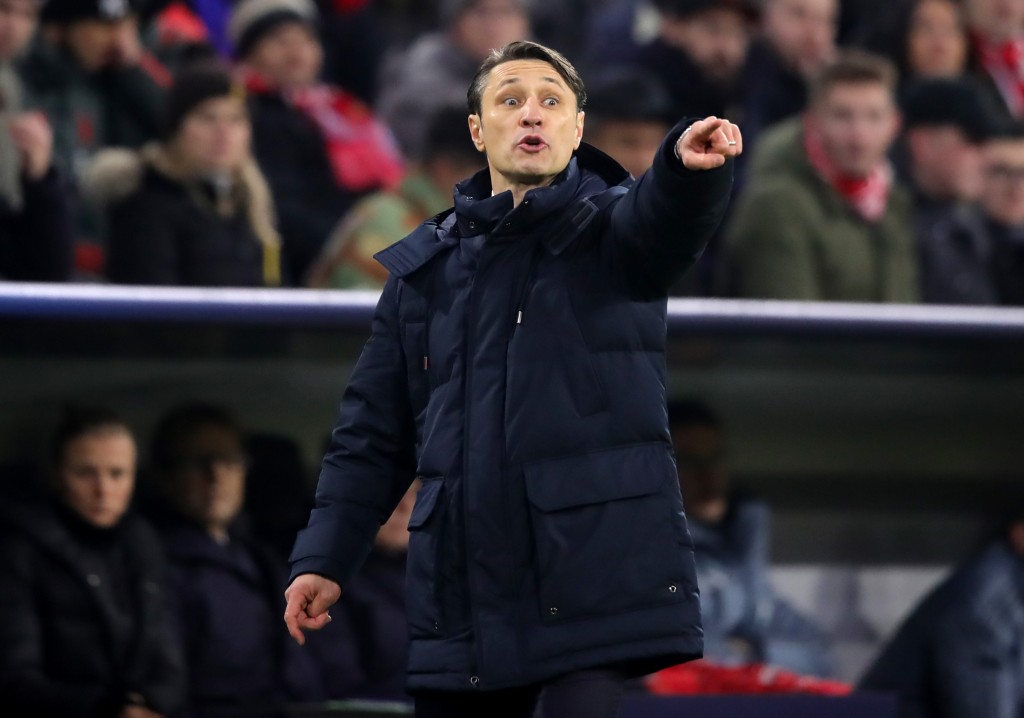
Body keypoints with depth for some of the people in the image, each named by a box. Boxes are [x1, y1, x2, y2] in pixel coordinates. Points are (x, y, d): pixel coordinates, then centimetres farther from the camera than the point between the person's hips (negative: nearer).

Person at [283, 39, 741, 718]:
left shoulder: (611, 225, 4)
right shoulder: (423, 268, 14)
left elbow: (662, 219, -21)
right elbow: (375, 431, 17)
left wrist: (691, 168, -44)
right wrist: (325, 558, 7)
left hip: (598, 579, -4)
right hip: (463, 593, 4)